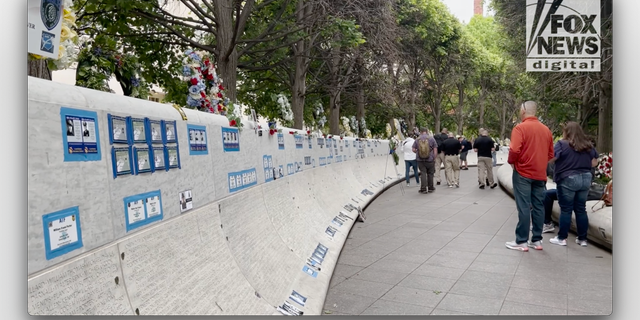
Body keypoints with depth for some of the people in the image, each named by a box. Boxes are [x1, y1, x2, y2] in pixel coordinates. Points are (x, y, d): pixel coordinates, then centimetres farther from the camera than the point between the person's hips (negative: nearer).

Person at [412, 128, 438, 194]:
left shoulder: (417, 139, 0)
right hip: (430, 159, 0)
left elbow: (413, 149, 1)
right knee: (430, 174, 11)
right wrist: (434, 158, 5)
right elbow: (435, 149, -3)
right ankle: (430, 188, 21)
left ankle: (423, 189, 0)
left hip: (420, 160, 0)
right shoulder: (431, 138, -2)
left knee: (423, 174, 3)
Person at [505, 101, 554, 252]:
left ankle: (522, 242, 1)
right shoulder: (546, 130, 8)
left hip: (523, 173, -5)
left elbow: (514, 150, -20)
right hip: (540, 174, 6)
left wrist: (511, 162, -3)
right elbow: (550, 154, 12)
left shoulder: (520, 128, -11)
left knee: (524, 207, -3)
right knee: (538, 207, 9)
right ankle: (537, 240, 16)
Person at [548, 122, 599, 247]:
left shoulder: (562, 144, -10)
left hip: (568, 180, -5)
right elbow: (594, 163, 12)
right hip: (585, 179, 5)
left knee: (566, 210, 0)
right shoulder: (588, 145, 7)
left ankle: (562, 238, 6)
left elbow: (551, 158, -16)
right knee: (581, 209, 11)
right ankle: (582, 239, 17)